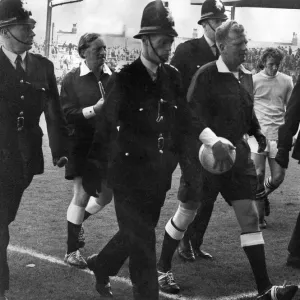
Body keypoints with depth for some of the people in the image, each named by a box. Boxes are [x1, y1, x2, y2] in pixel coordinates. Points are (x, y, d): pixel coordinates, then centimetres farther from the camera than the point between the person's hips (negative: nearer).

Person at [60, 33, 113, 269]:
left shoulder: (113, 77, 3)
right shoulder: (72, 79, -5)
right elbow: (67, 114, -10)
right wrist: (94, 109, -22)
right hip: (82, 144, -4)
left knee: (106, 194, 8)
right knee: (82, 195, -5)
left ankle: (77, 221, 39)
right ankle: (72, 250, 9)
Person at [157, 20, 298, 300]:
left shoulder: (246, 76, 8)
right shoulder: (206, 74, -13)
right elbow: (193, 116, -20)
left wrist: (257, 133, 5)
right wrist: (215, 142, -33)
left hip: (239, 154, 6)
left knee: (250, 217, 1)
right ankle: (162, 267, 29)